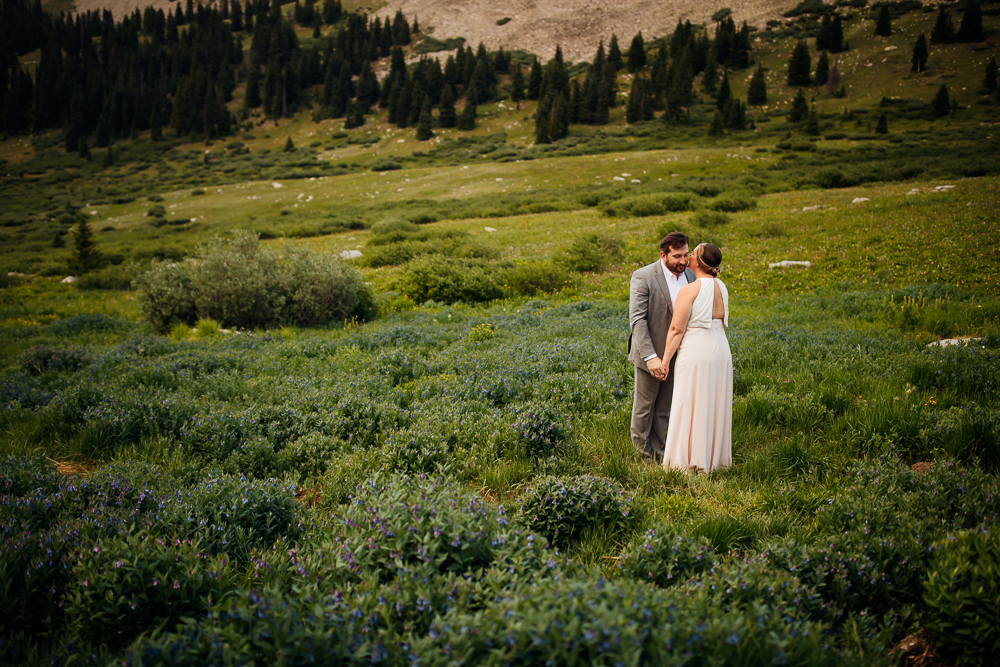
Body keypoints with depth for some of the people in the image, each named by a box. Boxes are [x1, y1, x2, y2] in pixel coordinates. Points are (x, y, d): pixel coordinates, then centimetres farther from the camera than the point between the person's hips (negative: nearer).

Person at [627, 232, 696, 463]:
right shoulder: (643, 277, -17)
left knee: (664, 408, 16)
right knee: (644, 406, 9)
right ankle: (642, 452, 25)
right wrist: (650, 357, -28)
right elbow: (637, 320, -21)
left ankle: (657, 451, 29)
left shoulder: (690, 276, 0)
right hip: (651, 353, -5)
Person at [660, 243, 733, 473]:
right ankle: (714, 458, 24)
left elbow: (677, 329, -13)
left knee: (691, 408, 3)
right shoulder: (722, 287, 7)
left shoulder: (689, 290, -14)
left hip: (696, 353, -7)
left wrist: (665, 358, -5)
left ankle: (690, 462, 9)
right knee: (715, 407, 15)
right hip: (721, 350, 7)